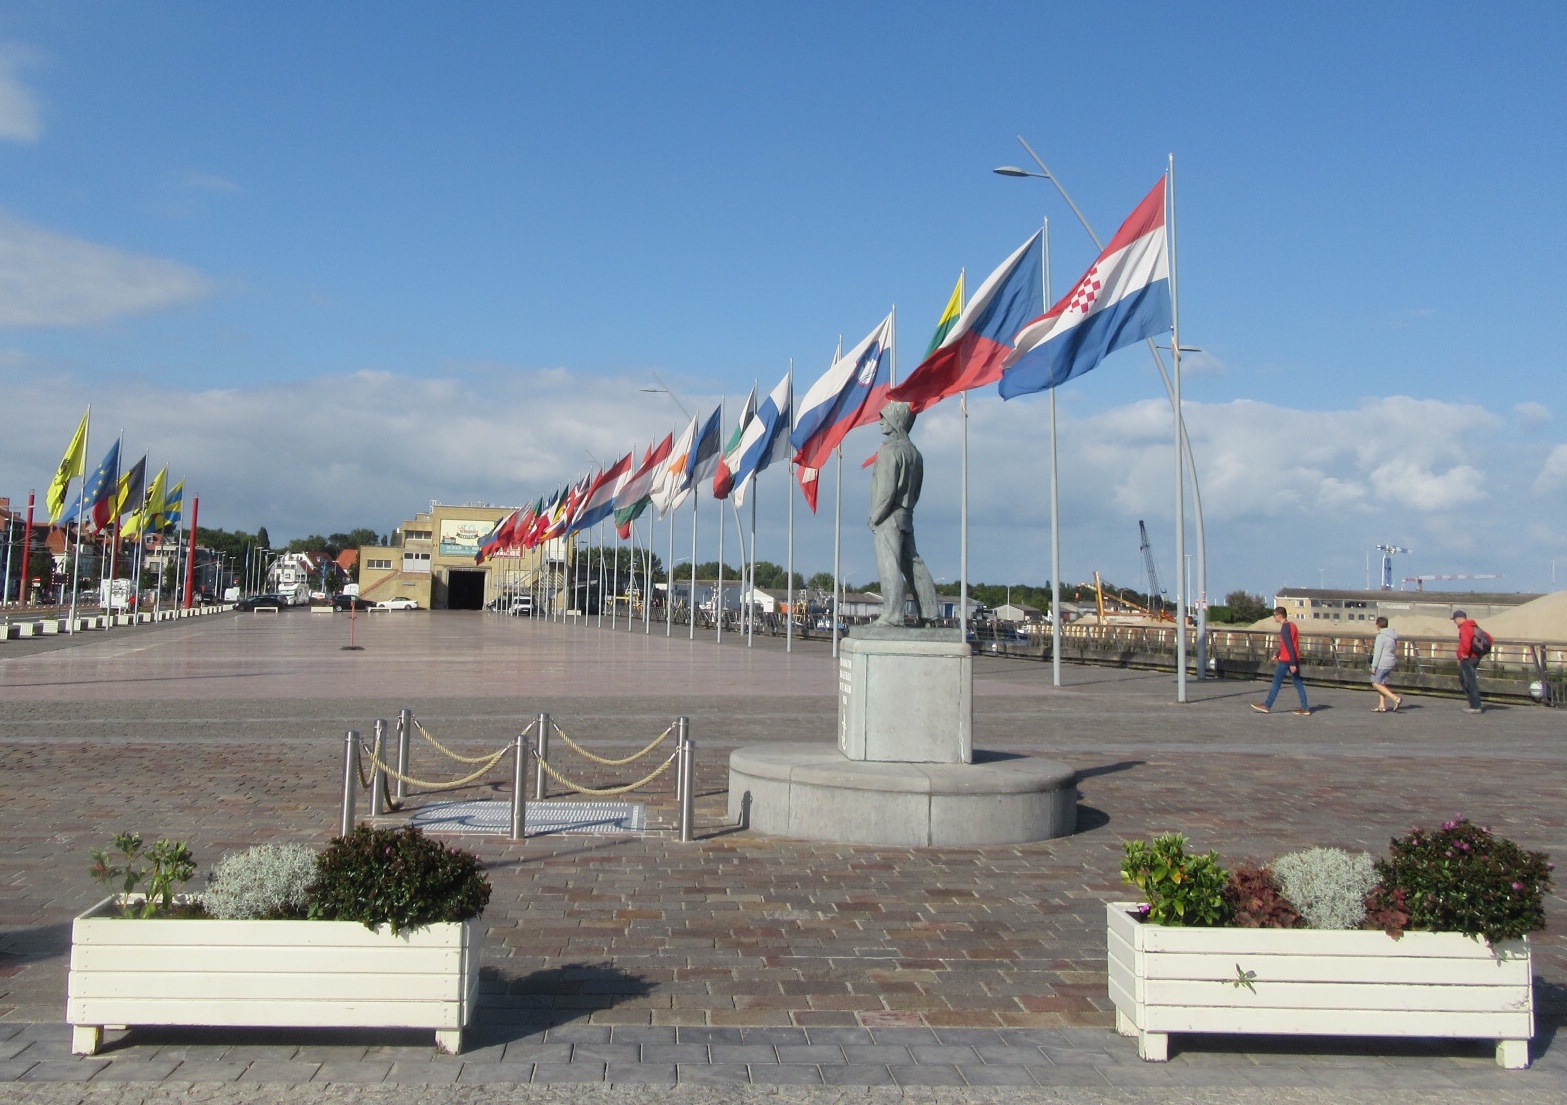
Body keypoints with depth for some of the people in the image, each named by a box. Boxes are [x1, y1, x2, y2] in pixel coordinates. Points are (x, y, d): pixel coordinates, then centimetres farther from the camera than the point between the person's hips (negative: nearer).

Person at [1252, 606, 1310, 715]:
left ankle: (1267, 706, 5)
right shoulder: (1292, 625, 13)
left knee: (1276, 683, 0)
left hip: (1285, 660, -8)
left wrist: (1292, 664, -23)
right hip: (1295, 659, 8)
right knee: (1298, 683, 7)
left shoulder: (1284, 628, -15)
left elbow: (1289, 646, -21)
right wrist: (1278, 654, 30)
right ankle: (1305, 708, 4)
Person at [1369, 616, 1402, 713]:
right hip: (1391, 663, 9)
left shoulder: (1381, 636, -16)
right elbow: (1395, 651, 17)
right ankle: (1382, 706, 11)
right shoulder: (1392, 636, 12)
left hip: (1382, 663, -9)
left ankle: (1396, 698, -15)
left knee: (1376, 684, -3)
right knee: (1381, 683, 14)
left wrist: (1374, 666, -15)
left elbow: (1378, 652, -18)